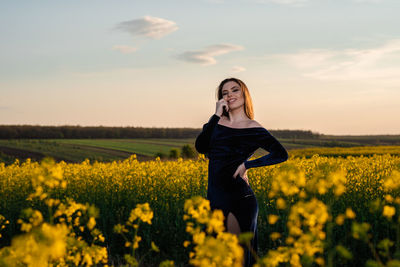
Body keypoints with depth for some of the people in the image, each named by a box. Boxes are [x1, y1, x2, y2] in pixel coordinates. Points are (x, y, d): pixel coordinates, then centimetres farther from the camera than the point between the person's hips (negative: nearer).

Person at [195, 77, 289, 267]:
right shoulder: (217, 122, 9)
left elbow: (281, 154, -12)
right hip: (215, 197, 5)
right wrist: (217, 115, -8)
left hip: (238, 199, -5)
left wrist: (247, 164, -14)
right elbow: (200, 147, -7)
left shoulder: (253, 129, -3)